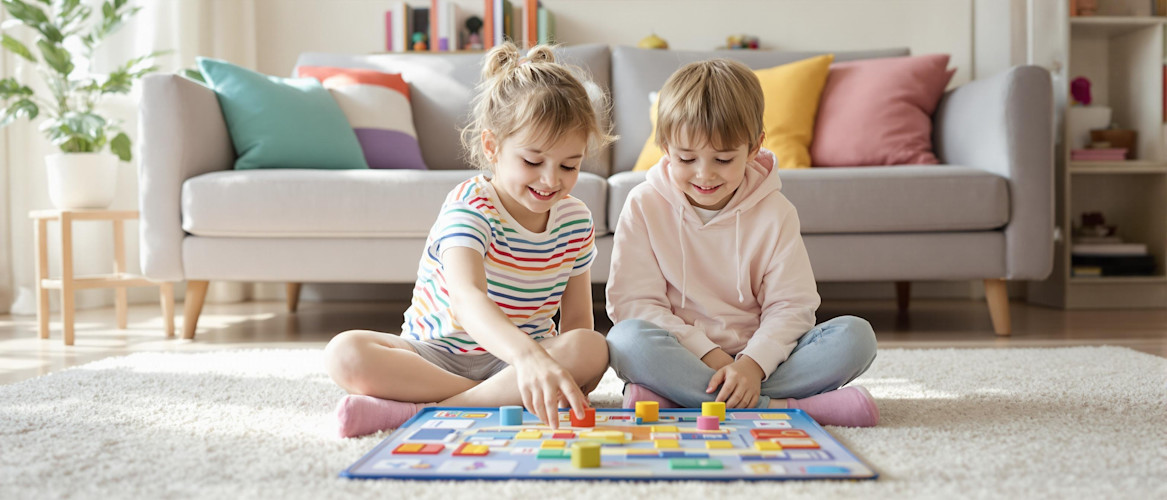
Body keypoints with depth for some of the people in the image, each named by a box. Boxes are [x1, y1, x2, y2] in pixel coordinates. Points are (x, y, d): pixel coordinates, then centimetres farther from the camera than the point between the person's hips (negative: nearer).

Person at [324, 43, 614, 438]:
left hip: (514, 359, 4)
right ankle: (506, 400, -28)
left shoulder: (576, 221, -2)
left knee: (593, 349, -29)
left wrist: (564, 373, -17)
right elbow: (467, 297, -39)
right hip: (435, 354, -3)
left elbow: (577, 321, 6)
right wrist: (529, 356, -57)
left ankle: (425, 409, -27)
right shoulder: (469, 208, -19)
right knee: (345, 353, -29)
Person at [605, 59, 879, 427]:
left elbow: (790, 305, -4)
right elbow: (633, 301, -8)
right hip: (682, 353, -1)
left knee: (855, 336, -21)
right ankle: (782, 407, -33)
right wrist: (708, 354, -18)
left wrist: (752, 364, -23)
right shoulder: (645, 206, -1)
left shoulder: (774, 212, 1)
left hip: (758, 355, 2)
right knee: (627, 339, -33)